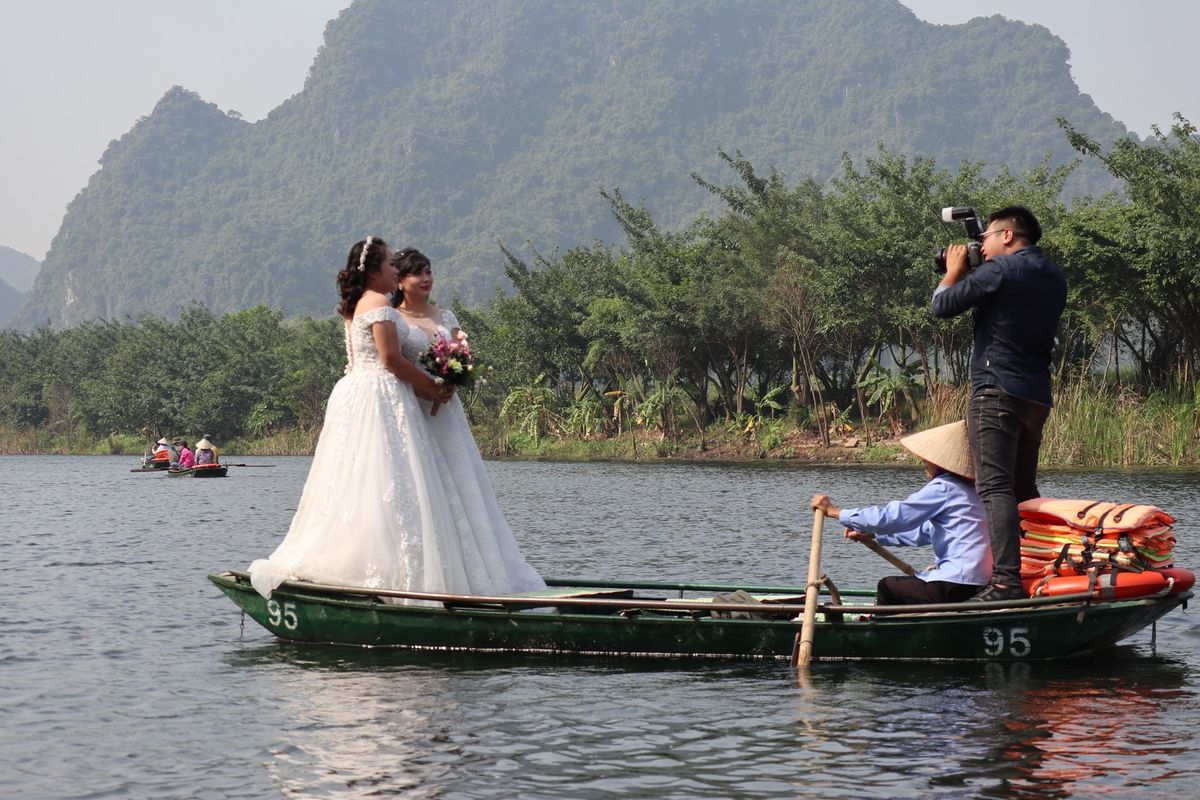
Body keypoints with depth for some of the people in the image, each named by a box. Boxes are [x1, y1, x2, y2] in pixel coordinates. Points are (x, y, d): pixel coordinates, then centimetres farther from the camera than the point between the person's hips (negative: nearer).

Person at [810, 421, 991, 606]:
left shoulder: (943, 488, -12)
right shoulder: (968, 491, 18)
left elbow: (890, 516, -15)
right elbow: (924, 532, 24)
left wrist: (834, 511, -7)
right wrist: (874, 536, 23)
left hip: (956, 586, -10)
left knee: (887, 587, 6)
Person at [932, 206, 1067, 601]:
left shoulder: (1000, 270, -9)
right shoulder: (1054, 277, 16)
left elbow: (942, 305, -5)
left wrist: (954, 270, 13)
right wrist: (971, 273, 23)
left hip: (997, 391, -8)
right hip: (1037, 396, 9)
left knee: (995, 487, -15)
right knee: (1024, 490, 17)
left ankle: (1007, 581, -25)